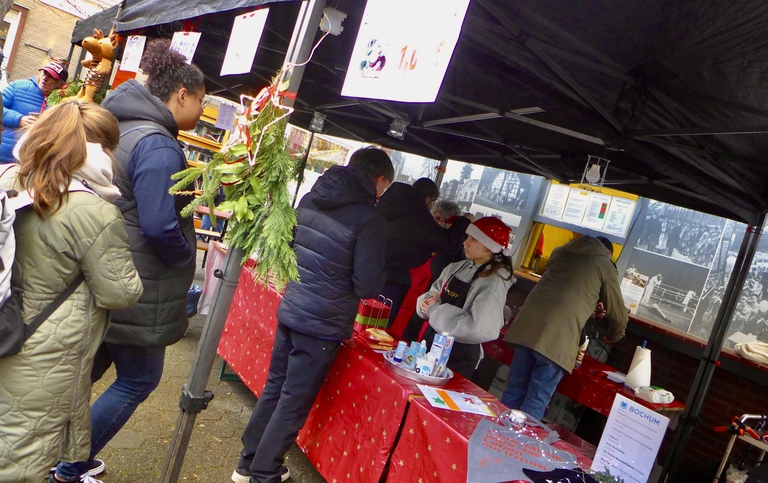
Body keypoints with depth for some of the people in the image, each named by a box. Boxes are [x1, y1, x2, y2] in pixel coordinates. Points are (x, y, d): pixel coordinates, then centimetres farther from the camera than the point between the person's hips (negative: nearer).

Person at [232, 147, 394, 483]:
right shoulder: (368, 220, -18)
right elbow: (368, 287, -16)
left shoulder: (310, 200, 4)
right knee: (294, 403, 7)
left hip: (289, 310, 7)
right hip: (323, 325, -7)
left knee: (275, 388, 20)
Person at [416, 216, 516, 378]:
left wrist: (435, 311, -21)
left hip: (459, 358, -6)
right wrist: (427, 302, -14)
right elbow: (433, 294, 11)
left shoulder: (494, 283, -17)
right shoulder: (456, 268, 4)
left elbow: (480, 328, -27)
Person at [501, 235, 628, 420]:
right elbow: (618, 313, 17)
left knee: (514, 392, 13)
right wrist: (614, 336, 37)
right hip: (559, 336, -5)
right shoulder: (606, 267, 11)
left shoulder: (561, 251, 24)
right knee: (536, 403, 3)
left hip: (528, 325, 5)